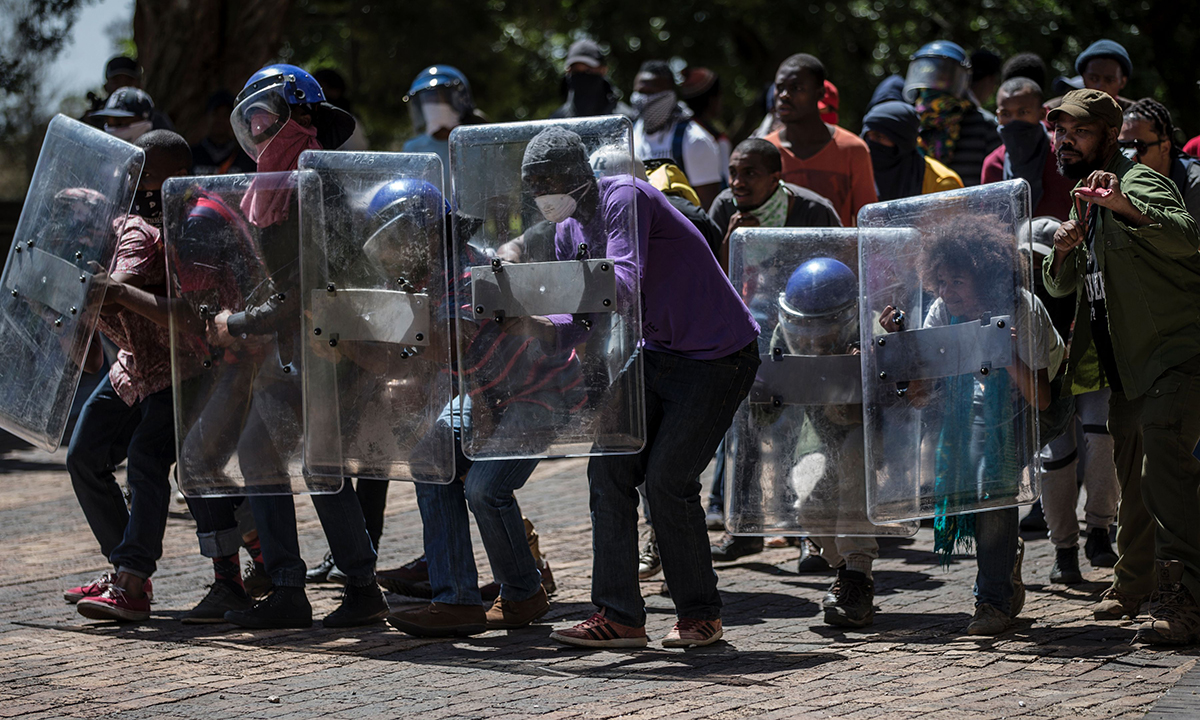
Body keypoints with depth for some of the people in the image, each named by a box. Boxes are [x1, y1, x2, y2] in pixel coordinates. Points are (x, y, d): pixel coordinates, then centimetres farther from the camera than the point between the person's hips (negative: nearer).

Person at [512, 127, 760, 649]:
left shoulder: (624, 198, -21)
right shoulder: (569, 231, 6)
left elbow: (623, 283, -35)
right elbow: (589, 315, 3)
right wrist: (544, 328, -18)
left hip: (718, 358, -8)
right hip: (656, 354, 8)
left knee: (667, 480, -14)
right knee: (610, 469, -4)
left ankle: (701, 615, 3)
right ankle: (619, 616, -2)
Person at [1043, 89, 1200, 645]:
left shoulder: (1139, 183, -12)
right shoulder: (1087, 198, 16)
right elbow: (1060, 287, 19)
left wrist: (1124, 206, -49)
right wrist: (1065, 250, -3)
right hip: (1127, 365, 10)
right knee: (1131, 476, 20)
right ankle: (1133, 583, 37)